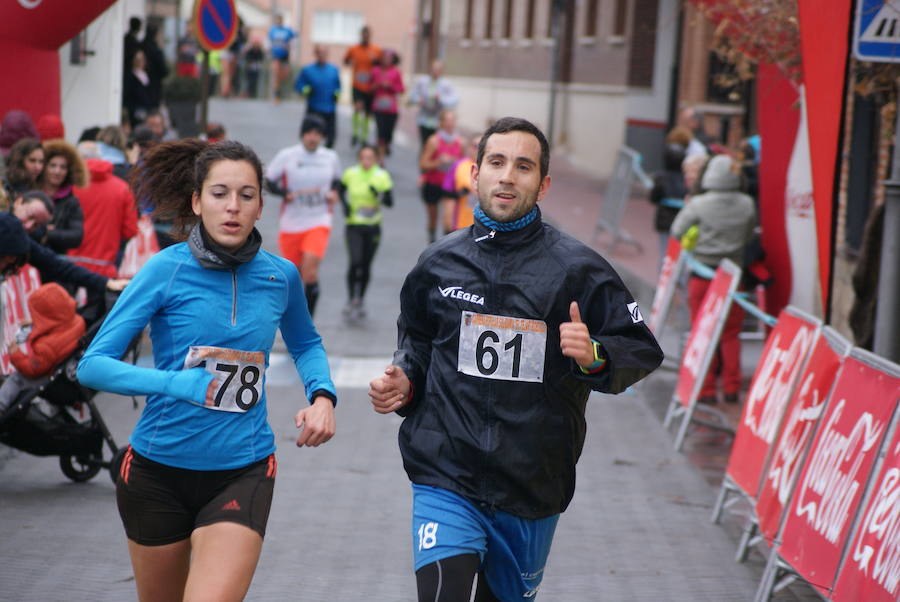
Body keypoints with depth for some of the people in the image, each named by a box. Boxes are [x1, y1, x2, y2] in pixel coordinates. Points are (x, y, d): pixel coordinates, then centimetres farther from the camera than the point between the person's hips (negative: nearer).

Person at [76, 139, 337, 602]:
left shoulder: (280, 276, -1)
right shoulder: (168, 270, -11)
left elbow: (305, 344, 21)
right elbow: (92, 365, -15)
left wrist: (322, 395, 1)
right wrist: (177, 383, -28)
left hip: (242, 472, 1)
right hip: (157, 471, -1)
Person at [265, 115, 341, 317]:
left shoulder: (331, 158, 4)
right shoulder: (287, 156, -4)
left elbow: (336, 179, 22)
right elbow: (269, 181, 1)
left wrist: (334, 193, 1)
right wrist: (287, 194, -15)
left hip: (319, 222, 0)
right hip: (291, 223, 0)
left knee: (310, 265, -20)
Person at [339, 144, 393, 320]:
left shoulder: (382, 176, -3)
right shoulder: (350, 174, -2)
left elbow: (390, 202, -6)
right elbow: (341, 190, 17)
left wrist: (379, 195, -25)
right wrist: (345, 204, 0)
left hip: (373, 227, 1)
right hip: (354, 226, -1)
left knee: (366, 266, 7)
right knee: (355, 262, -17)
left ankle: (359, 301, 24)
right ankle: (351, 300, -5)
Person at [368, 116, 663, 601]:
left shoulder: (577, 268, -3)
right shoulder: (439, 262, 5)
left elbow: (642, 351, -1)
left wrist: (596, 357, -21)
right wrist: (404, 383, 1)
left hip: (533, 485, 0)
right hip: (446, 478, 0)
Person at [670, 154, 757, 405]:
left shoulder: (698, 205, -14)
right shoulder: (747, 205, -5)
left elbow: (676, 233, -7)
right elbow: (749, 236, 5)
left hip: (702, 273, -3)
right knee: (731, 333, 14)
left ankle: (706, 389, 8)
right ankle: (731, 388, 16)